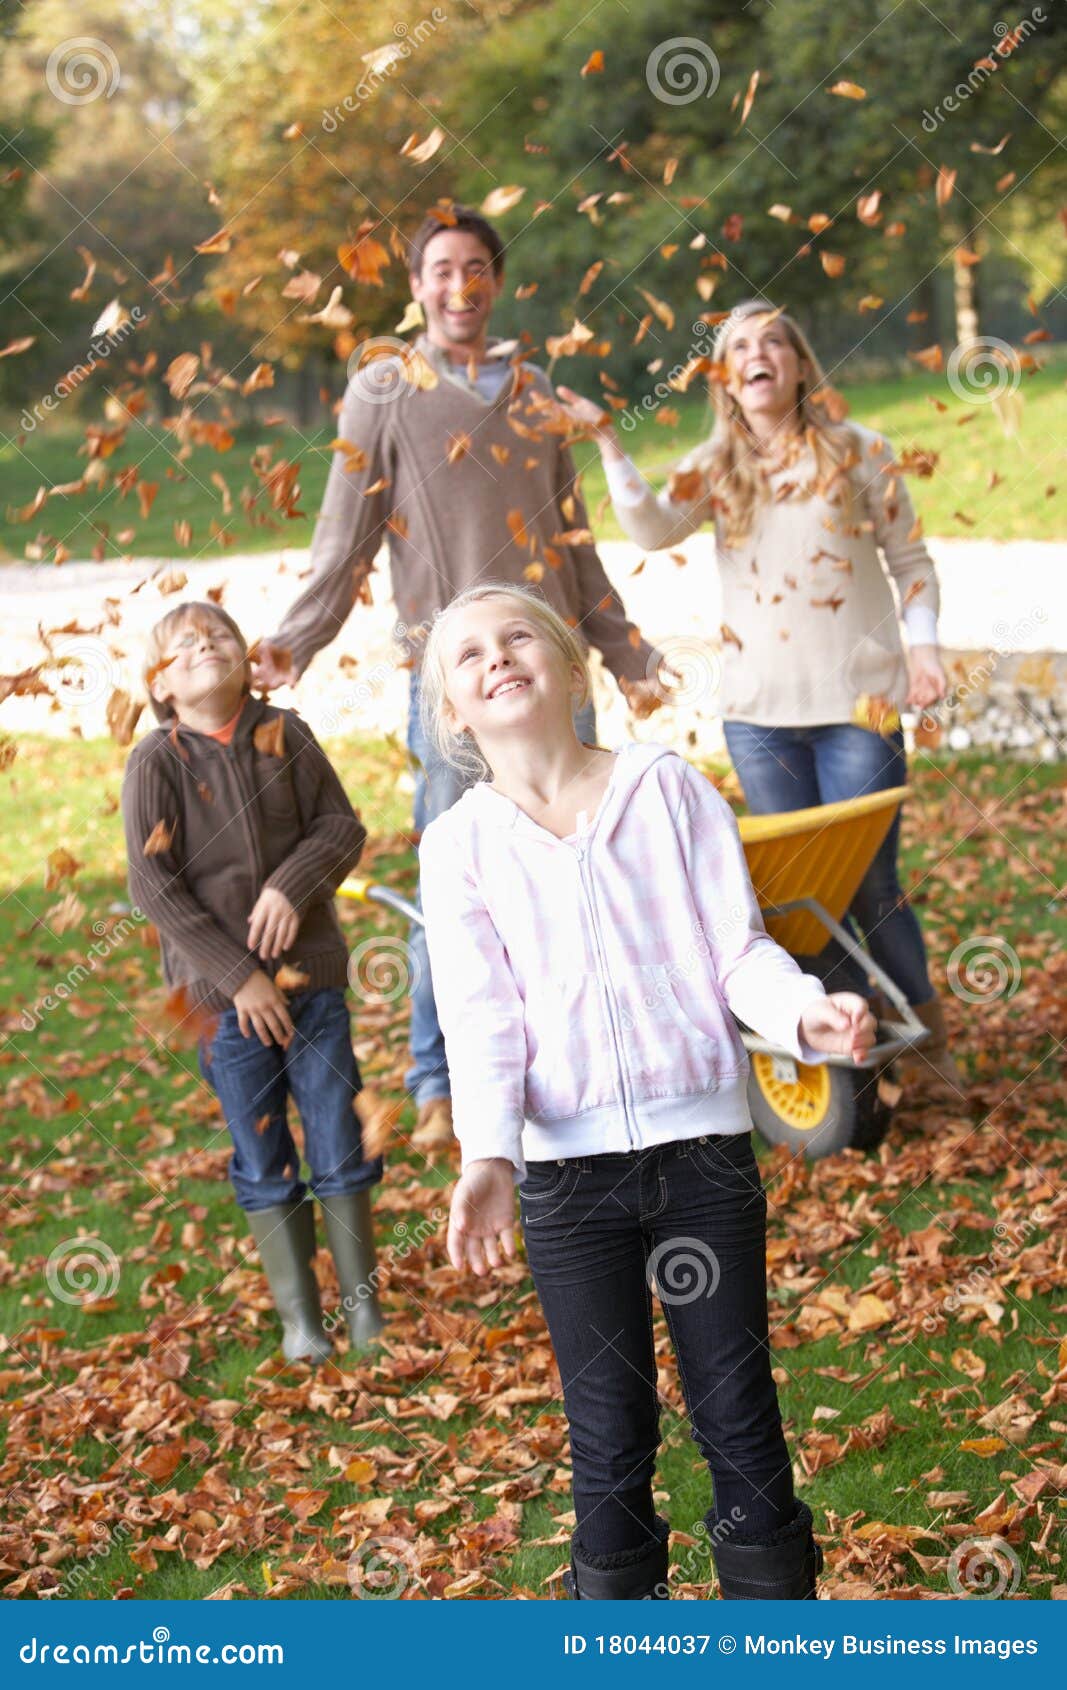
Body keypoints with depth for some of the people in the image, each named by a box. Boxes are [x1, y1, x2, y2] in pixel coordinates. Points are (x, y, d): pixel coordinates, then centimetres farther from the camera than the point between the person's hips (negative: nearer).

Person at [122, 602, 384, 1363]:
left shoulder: (285, 735, 0)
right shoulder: (155, 763, -8)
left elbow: (343, 827, 2)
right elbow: (153, 884, -10)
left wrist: (293, 883, -18)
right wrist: (237, 976, -13)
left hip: (311, 975, 2)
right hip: (223, 992, -1)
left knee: (339, 1142, 5)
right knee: (263, 1160, 6)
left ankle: (364, 1301, 19)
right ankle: (299, 1316, 17)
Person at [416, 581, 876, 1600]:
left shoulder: (667, 786, 4)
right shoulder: (458, 846, 4)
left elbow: (738, 947, 0)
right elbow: (480, 1016, -5)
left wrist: (806, 1013, -21)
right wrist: (487, 1155, -21)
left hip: (704, 1146, 0)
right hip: (568, 1171, 0)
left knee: (739, 1413, 5)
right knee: (610, 1433, 7)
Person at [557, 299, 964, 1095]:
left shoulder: (858, 451, 3)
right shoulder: (718, 468, 8)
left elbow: (911, 561, 7)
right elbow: (653, 528, -11)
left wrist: (923, 643, -8)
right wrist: (607, 438, -17)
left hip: (858, 703, -2)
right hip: (760, 711, 2)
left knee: (869, 885, -3)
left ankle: (927, 1033, 18)